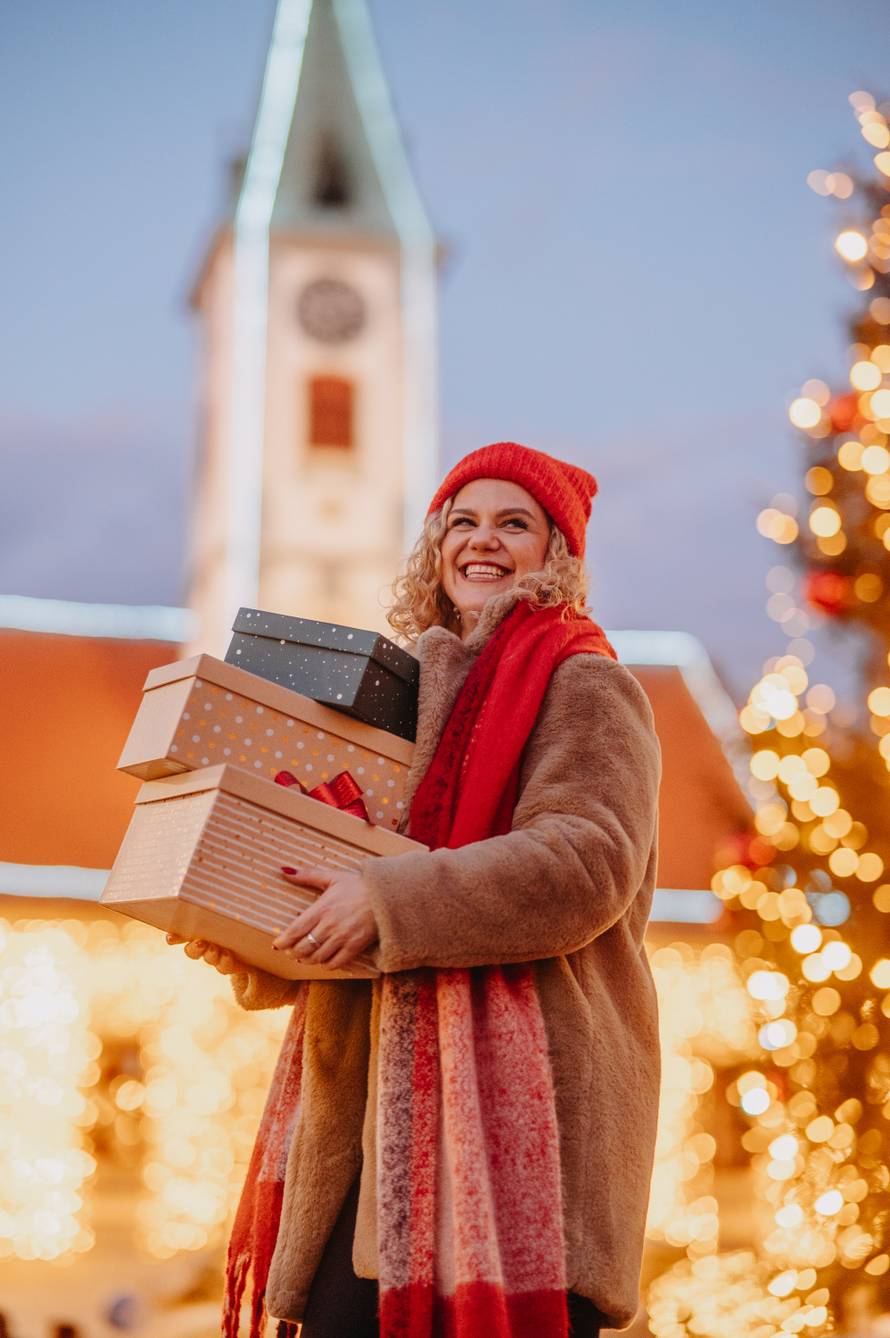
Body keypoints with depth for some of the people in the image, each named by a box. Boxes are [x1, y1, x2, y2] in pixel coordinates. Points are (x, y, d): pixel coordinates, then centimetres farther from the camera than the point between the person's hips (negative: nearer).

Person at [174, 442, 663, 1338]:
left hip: (516, 1086, -6)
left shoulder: (582, 684, 0)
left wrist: (388, 901, -20)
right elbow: (348, 873, 24)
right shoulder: (408, 687, 21)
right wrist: (258, 956, 4)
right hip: (390, 1093, 6)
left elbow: (588, 862, -16)